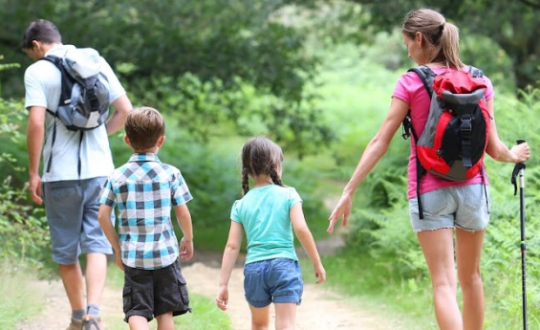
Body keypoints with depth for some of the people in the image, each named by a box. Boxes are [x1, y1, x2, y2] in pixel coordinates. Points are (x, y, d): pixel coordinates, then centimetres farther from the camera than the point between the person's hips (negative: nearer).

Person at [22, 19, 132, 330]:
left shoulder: (37, 71, -6)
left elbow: (36, 123, -14)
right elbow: (125, 110, 7)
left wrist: (33, 172, -8)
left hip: (60, 173, -3)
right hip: (99, 169, 3)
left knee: (66, 249, 12)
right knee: (97, 243, 2)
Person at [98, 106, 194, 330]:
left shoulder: (117, 177, -1)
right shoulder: (170, 173, -3)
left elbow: (103, 215, -2)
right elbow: (183, 213, -1)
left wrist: (117, 248, 10)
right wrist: (188, 239, 17)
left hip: (133, 255, 0)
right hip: (165, 253, 0)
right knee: (165, 312, 11)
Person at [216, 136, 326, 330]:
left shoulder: (241, 205, 9)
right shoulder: (288, 195, 2)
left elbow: (232, 246, 5)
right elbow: (301, 229, -9)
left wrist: (223, 284, 5)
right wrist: (317, 263, 0)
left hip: (253, 268, 3)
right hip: (284, 265, -3)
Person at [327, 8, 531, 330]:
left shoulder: (412, 82, -6)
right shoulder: (479, 81, 4)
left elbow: (381, 142, -8)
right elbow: (493, 148, 2)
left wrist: (349, 191, -5)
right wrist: (513, 156, 25)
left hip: (429, 191, -3)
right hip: (473, 187, 3)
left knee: (444, 283, -7)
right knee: (471, 277, 19)